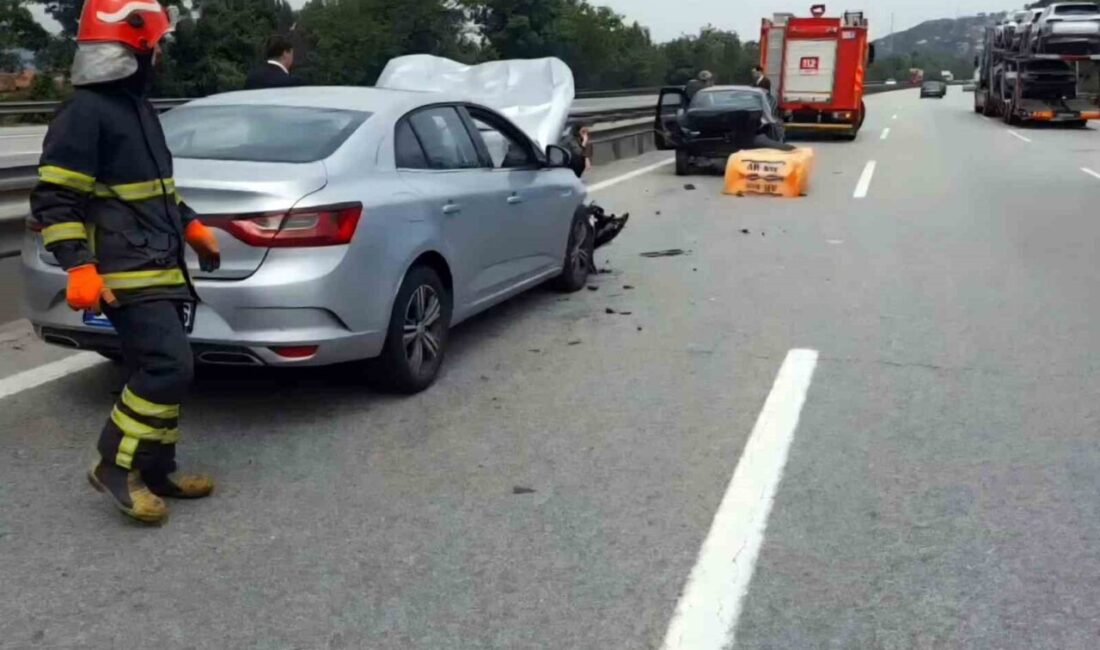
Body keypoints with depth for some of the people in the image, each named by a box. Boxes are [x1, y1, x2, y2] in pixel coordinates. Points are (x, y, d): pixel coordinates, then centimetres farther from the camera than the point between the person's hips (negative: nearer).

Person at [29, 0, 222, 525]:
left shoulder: (135, 105, 17)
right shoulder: (84, 112, -13)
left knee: (161, 371, 12)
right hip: (125, 275, -10)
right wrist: (79, 267, -24)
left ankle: (156, 471, 22)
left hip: (159, 269, 10)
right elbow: (53, 198, -16)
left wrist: (191, 226, 24)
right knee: (168, 369, -15)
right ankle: (116, 467, 0)